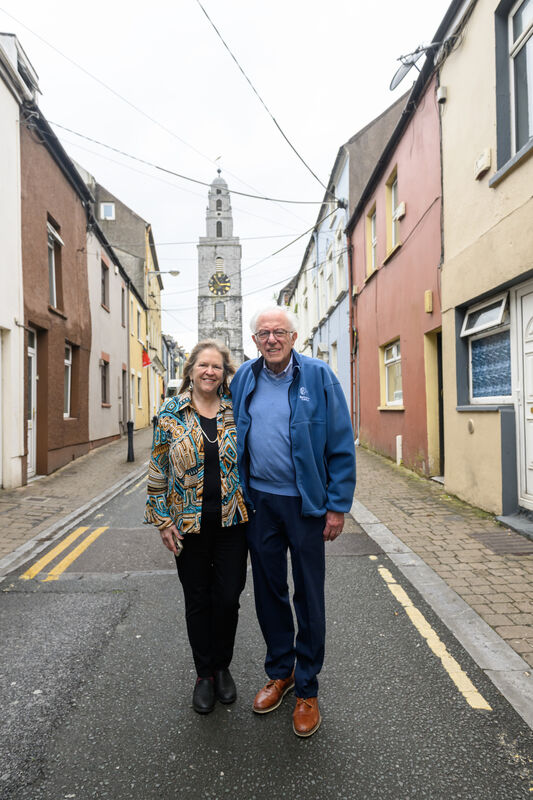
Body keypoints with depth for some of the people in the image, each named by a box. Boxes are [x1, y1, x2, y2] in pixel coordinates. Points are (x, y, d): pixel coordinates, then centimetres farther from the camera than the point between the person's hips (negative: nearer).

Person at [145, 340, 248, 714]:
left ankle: (222, 666, 34)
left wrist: (253, 509, 4)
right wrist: (163, 520, -3)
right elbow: (159, 469, 0)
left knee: (228, 598, 8)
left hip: (232, 520, 1)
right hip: (189, 523, 0)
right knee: (198, 601, 12)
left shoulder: (236, 411, 0)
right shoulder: (171, 412, -3)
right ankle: (204, 673, 34)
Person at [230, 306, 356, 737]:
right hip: (258, 501, 4)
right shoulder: (244, 378, 4)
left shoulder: (318, 377, -7)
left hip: (305, 503, -3)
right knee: (268, 591, 16)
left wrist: (337, 506, -10)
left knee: (308, 596, 10)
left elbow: (341, 446, -7)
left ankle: (307, 689, 30)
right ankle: (279, 672, 38)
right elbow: (233, 438, 12)